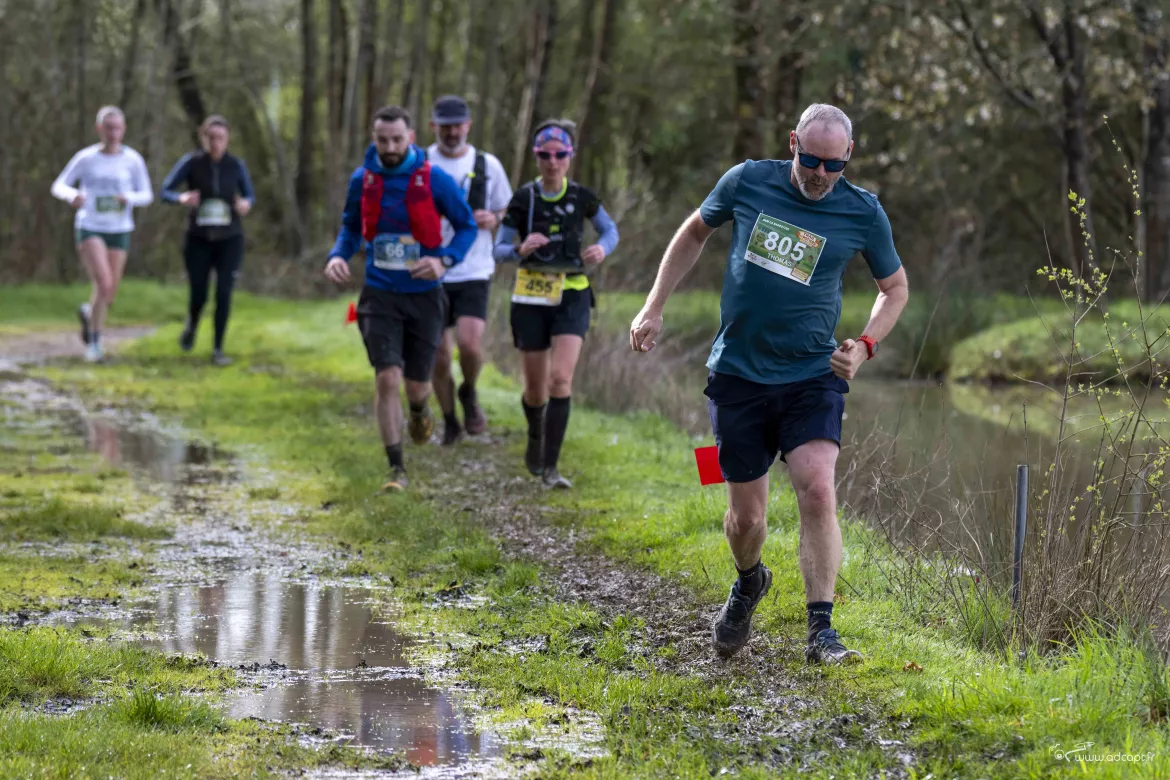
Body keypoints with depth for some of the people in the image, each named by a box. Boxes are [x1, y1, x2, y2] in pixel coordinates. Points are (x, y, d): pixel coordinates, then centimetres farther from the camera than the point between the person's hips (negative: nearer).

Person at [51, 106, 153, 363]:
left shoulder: (133, 160, -2)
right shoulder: (86, 158, -4)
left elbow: (147, 196, 1)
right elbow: (59, 187, 0)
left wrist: (129, 198, -22)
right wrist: (72, 195, -24)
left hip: (119, 232, 2)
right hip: (89, 228, -2)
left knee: (110, 294, 8)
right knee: (104, 284, -21)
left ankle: (88, 313, 43)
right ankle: (94, 341, -4)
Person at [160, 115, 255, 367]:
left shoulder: (236, 165, -4)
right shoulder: (192, 162, -9)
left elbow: (249, 194, 9)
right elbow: (165, 190, -6)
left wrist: (246, 203, -16)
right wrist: (182, 198, -28)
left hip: (230, 240, 0)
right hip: (199, 239, 0)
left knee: (223, 294, -10)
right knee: (198, 296, 4)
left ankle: (218, 350, 2)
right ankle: (192, 326, 40)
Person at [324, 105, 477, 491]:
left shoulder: (434, 180, -10)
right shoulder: (362, 179, -2)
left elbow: (467, 226, 0)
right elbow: (351, 227, 14)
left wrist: (444, 260, -18)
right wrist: (338, 256, -7)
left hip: (424, 295, -1)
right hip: (380, 295, 1)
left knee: (416, 383, 8)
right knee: (387, 378, -12)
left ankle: (419, 410, 49)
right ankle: (396, 469, 0)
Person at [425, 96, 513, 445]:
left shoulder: (488, 166, 4)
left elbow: (508, 214, 13)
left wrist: (492, 219, -9)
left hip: (474, 272, 0)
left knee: (470, 343, -18)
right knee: (438, 356, 3)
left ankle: (469, 393, 13)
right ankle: (449, 422, 23)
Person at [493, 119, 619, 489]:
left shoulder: (581, 196, -2)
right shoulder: (524, 198, -5)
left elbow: (610, 230, 12)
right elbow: (499, 249, -2)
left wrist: (602, 248, -11)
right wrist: (521, 250, -24)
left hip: (572, 297, 0)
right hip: (531, 298, 0)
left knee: (561, 378, -17)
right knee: (536, 387, 8)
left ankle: (550, 467, -14)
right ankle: (535, 437, 42)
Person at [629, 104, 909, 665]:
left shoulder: (863, 213, -3)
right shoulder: (747, 182, -3)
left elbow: (895, 287, 12)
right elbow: (695, 232, 15)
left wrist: (865, 345, -5)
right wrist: (654, 308, 10)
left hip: (812, 377, -1)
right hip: (738, 374, 1)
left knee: (818, 491, -21)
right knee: (746, 518, 5)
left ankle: (821, 632, -16)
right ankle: (749, 583, 40)